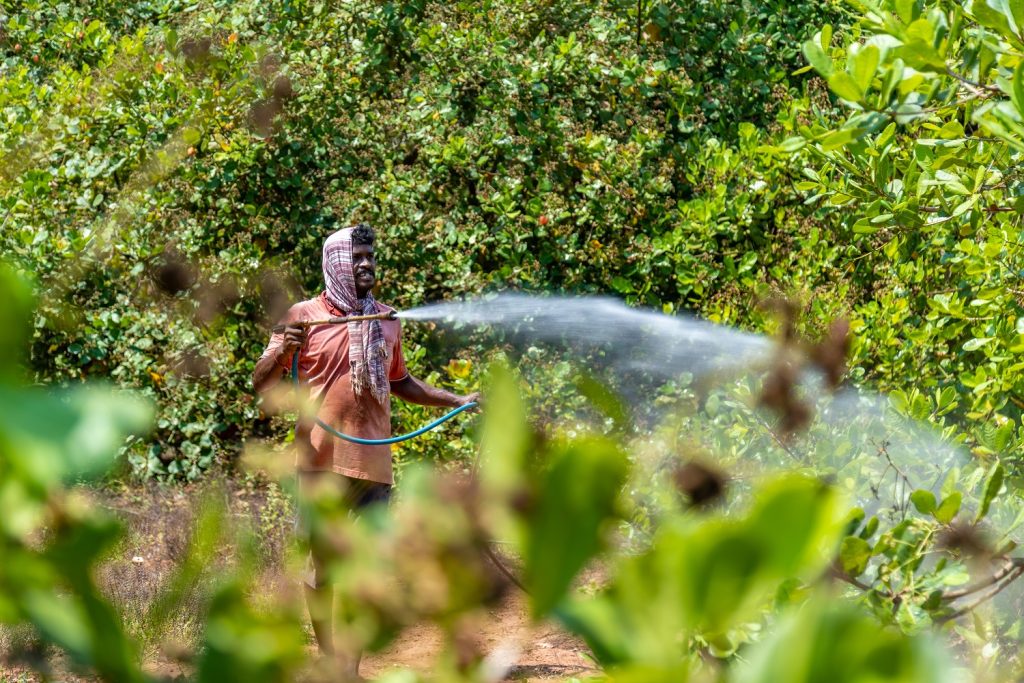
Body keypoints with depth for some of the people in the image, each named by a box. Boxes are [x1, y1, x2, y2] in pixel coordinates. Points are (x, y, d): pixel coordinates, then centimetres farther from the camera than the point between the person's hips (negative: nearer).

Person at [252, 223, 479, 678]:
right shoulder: (304, 315, -1)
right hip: (323, 463, -4)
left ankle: (350, 667, 11)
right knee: (324, 566, 1)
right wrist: (282, 351, -22)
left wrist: (456, 400, 23)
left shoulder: (386, 320, 13)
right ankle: (329, 661, 11)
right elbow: (262, 386, -2)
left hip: (375, 464, 4)